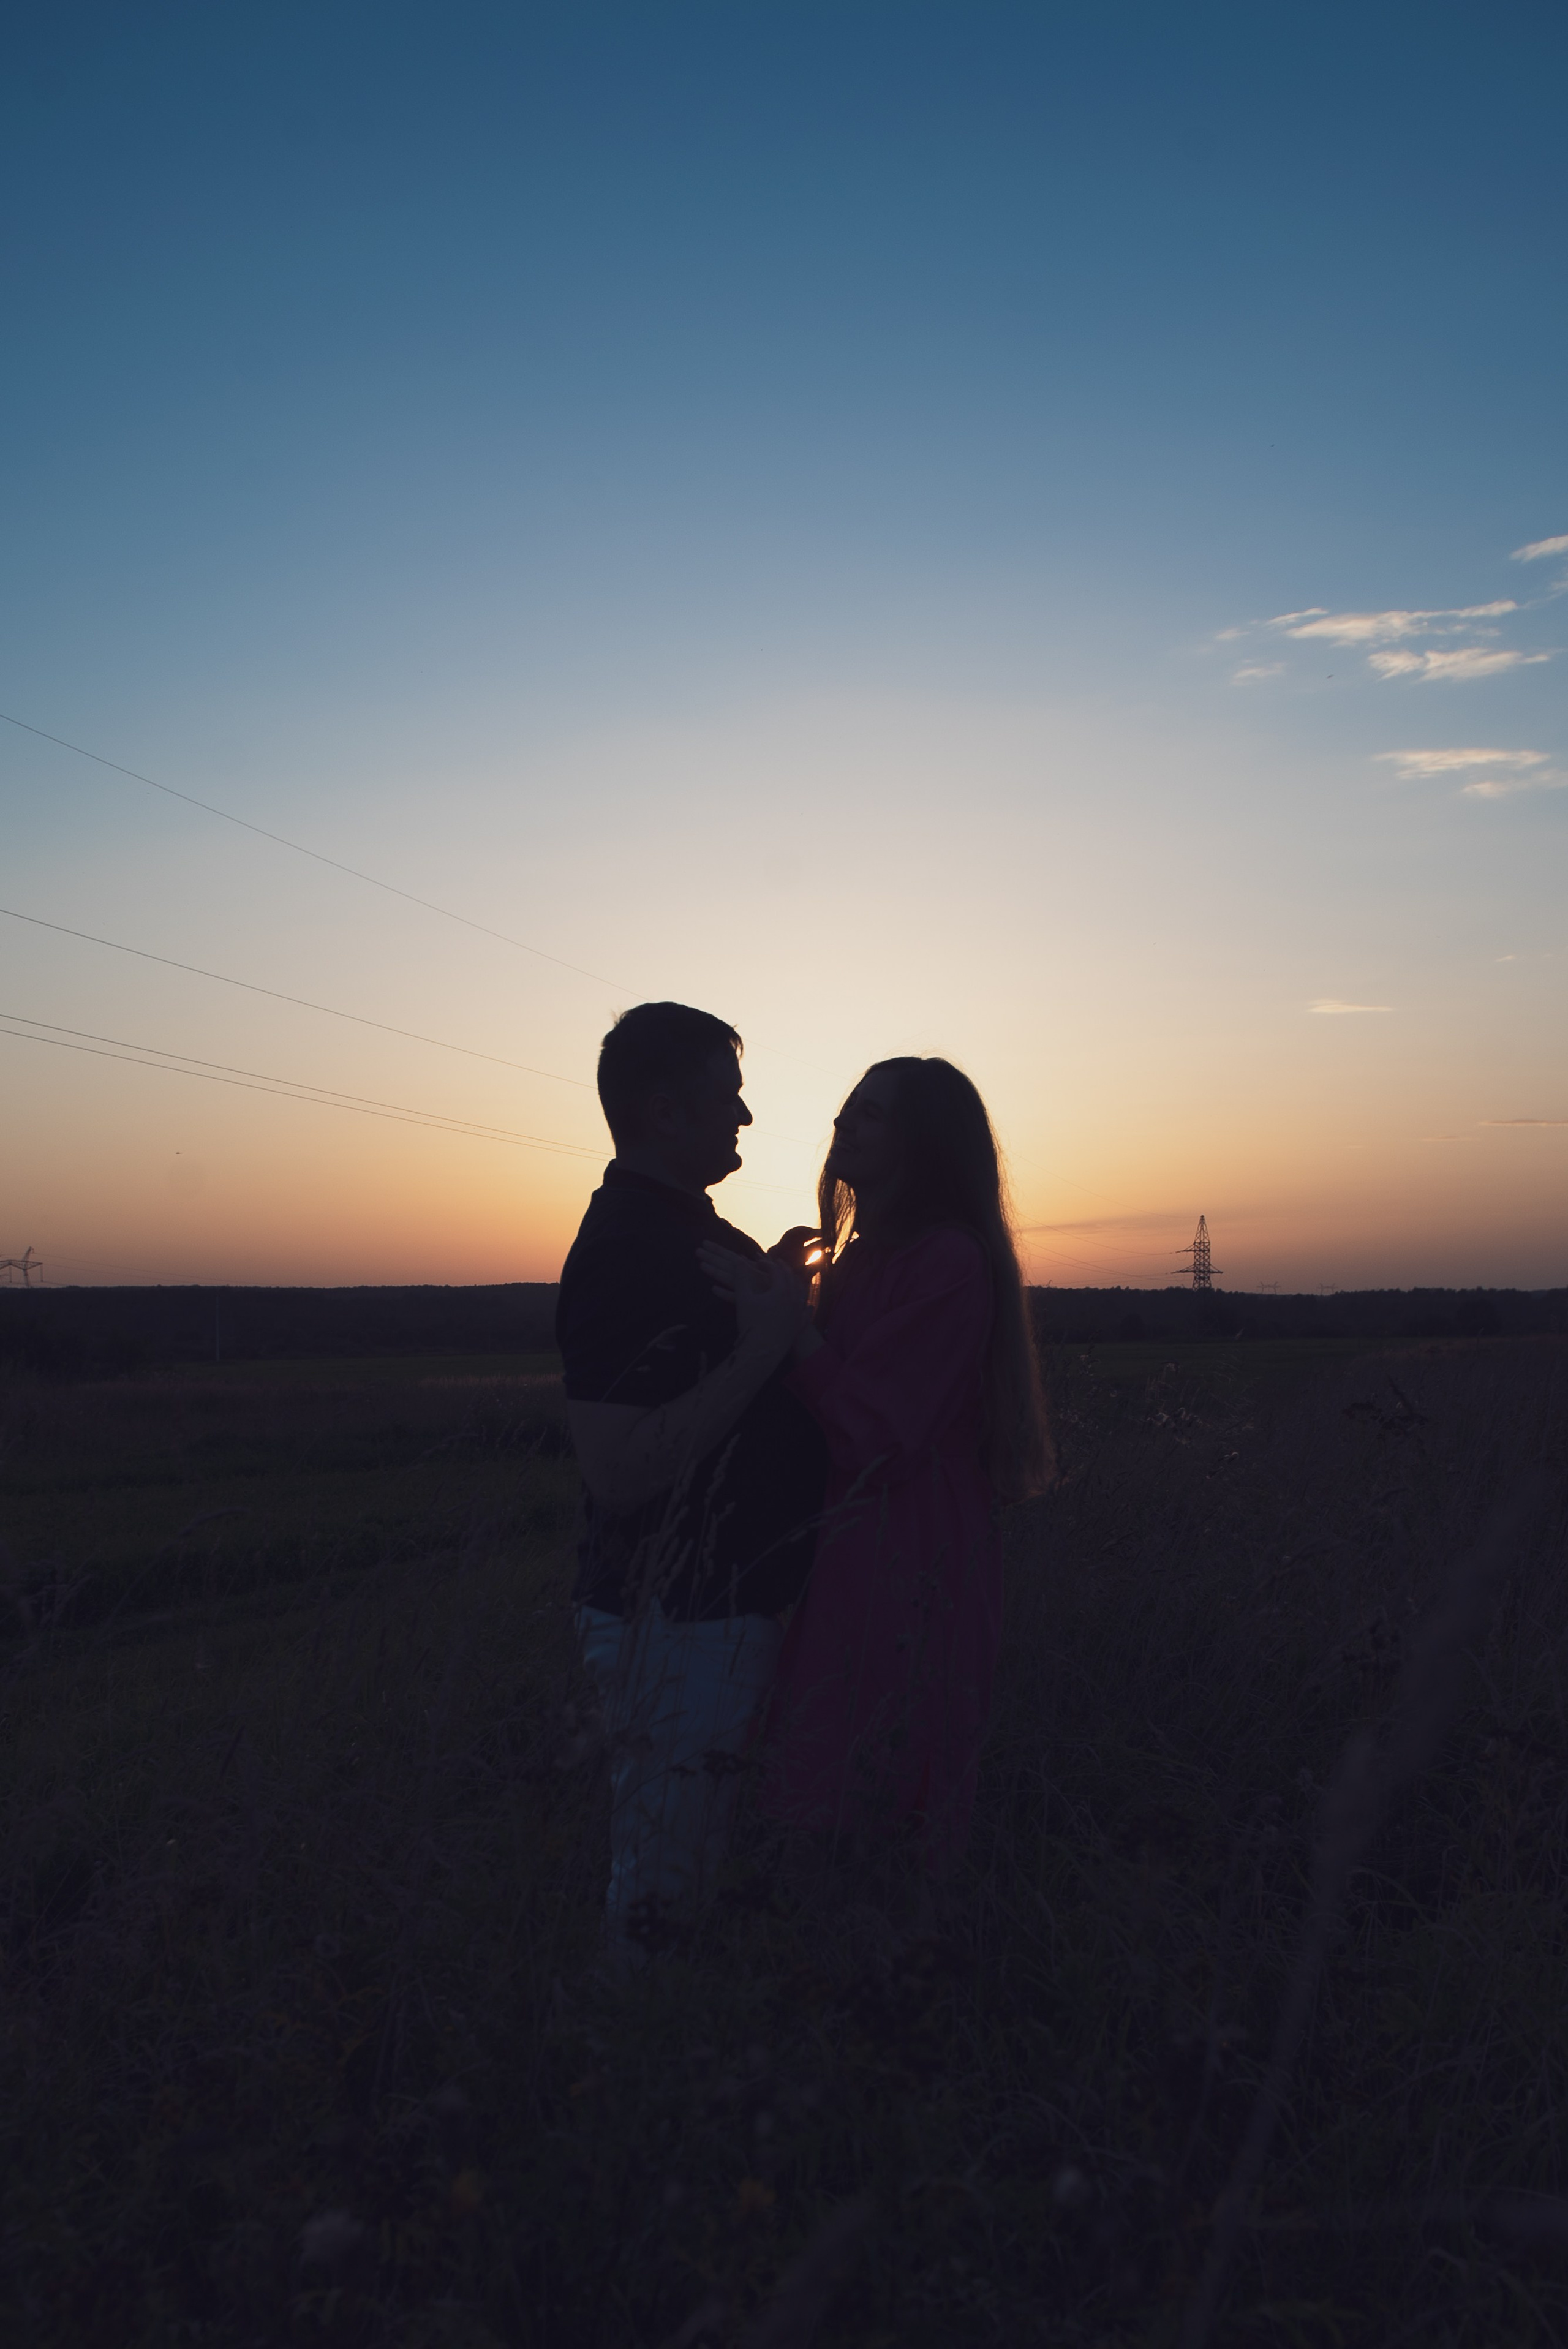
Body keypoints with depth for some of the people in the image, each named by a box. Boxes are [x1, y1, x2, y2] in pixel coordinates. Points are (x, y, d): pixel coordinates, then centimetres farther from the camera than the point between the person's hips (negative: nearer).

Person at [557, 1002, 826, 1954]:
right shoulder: (624, 1250, -21)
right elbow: (620, 1469, -29)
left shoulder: (694, 1230, 11)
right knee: (665, 1887, 6)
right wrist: (762, 1345, -25)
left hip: (730, 1605, 10)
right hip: (677, 1624, -10)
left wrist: (776, 1303, 9)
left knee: (708, 1855, 22)